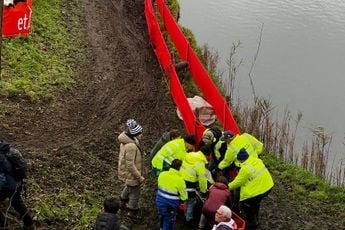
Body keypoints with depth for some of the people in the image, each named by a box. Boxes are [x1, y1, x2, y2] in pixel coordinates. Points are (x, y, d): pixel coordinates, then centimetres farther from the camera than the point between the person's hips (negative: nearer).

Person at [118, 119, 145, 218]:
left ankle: (122, 203, 56)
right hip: (131, 174, -9)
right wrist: (139, 176, -20)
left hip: (125, 171, 9)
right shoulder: (131, 146, -36)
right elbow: (130, 165, -31)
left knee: (129, 187, 34)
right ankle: (133, 212, 36)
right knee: (135, 193, 14)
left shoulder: (126, 139, -7)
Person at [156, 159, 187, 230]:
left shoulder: (162, 174, -10)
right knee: (169, 221, 15)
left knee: (162, 216, 32)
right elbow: (184, 197, -14)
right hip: (170, 205, -6)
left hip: (159, 201, 6)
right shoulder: (180, 180, -24)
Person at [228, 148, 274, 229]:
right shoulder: (257, 160, 0)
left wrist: (228, 186, 4)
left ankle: (252, 223, 24)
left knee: (244, 203, 13)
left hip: (259, 191, -9)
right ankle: (255, 219, 48)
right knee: (256, 202, 32)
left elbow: (238, 182, -12)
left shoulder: (245, 168, -22)